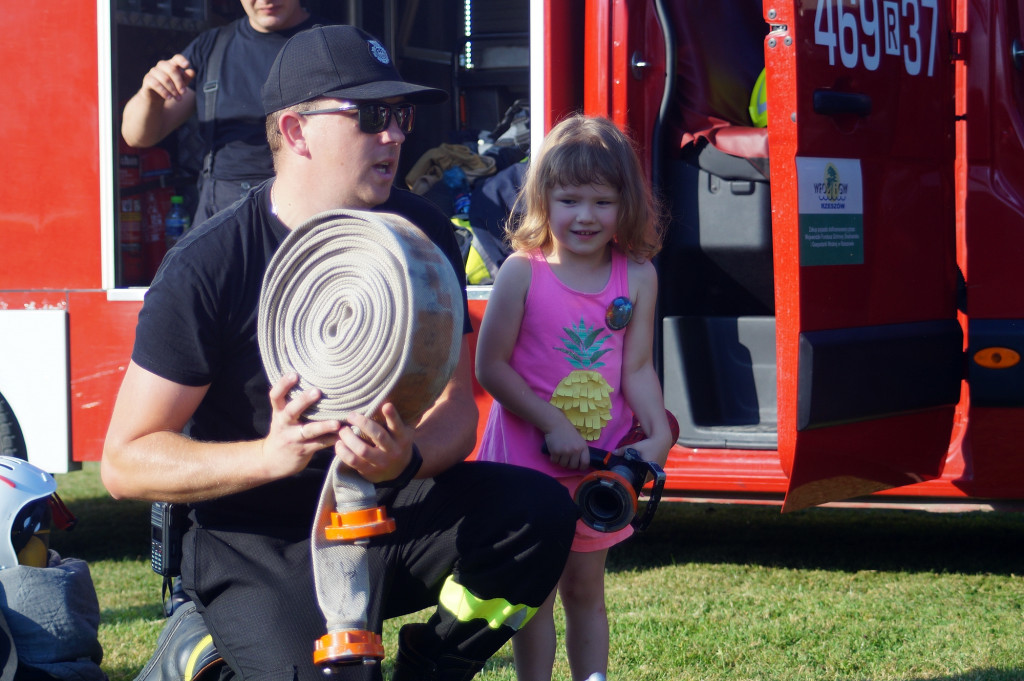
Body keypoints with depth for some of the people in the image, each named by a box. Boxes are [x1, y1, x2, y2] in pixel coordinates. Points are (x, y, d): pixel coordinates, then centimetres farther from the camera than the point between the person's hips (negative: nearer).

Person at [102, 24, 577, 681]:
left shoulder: (419, 233, -1)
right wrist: (270, 454, -32)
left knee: (539, 511, -19)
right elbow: (126, 461, -15)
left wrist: (407, 458, -28)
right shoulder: (208, 267, -16)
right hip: (257, 541, -5)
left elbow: (455, 407, -3)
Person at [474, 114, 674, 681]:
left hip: (601, 462, 3)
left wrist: (658, 434, -17)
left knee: (586, 590, 15)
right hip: (528, 458, -3)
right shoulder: (522, 272, -12)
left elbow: (637, 368, -1)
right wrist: (553, 426, -17)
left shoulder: (638, 277, -2)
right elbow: (491, 366, -12)